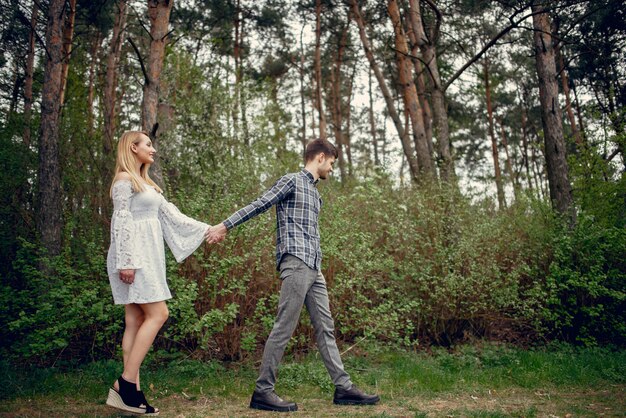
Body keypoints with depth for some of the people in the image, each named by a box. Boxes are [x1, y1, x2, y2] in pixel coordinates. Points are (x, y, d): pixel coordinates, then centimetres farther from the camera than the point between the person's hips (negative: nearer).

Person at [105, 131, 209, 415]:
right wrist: (126, 261, -21)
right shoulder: (124, 179, -4)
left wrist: (206, 229, 18)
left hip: (146, 258, 9)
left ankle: (130, 391, 6)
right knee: (157, 315, -12)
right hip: (134, 257, -9)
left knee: (137, 321, 4)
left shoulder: (145, 183, 22)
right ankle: (125, 383, -8)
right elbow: (121, 221, -13)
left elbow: (170, 213, 21)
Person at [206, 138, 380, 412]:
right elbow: (258, 205, -7)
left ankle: (343, 387, 13)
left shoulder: (314, 193, 25)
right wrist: (225, 226, -12)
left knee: (325, 328, 8)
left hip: (314, 268, 9)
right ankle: (263, 391, 2)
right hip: (296, 263, -9)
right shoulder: (292, 181, 0)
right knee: (284, 327, -7)